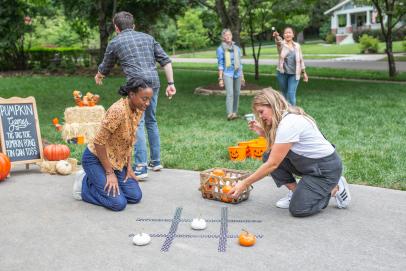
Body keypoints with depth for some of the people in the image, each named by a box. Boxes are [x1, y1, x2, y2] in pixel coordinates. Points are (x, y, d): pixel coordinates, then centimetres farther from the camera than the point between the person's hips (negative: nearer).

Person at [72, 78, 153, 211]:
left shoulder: (138, 110, -4)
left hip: (117, 160, 8)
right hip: (96, 159, -8)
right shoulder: (118, 110, -30)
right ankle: (84, 185, 7)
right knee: (118, 203, -16)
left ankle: (97, 181, 18)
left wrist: (129, 166, 4)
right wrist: (109, 173, -19)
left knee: (135, 196, 1)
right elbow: (99, 142, -25)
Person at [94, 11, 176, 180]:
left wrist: (98, 77, 45)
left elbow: (105, 69, 24)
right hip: (154, 82, 5)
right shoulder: (147, 37, 20)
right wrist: (171, 83, 10)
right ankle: (155, 161, 26)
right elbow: (165, 61, 11)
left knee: (137, 124, -5)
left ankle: (141, 168, -11)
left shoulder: (115, 42, 10)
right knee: (151, 121, 18)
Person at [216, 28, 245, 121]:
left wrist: (242, 76, 17)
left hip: (237, 74, 5)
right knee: (230, 93, -17)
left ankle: (235, 113, 13)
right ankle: (229, 114, -22)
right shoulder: (221, 49, 0)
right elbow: (220, 64, -1)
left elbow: (240, 63, 17)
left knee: (236, 94, 5)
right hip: (227, 74, -4)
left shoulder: (237, 48, 12)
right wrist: (220, 78, -5)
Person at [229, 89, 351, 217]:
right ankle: (295, 192, 8)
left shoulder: (289, 124, -26)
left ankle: (335, 189, 4)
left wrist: (245, 184, -22)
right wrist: (263, 132, -3)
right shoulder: (286, 117, 3)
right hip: (308, 162, 9)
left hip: (327, 167, -9)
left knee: (297, 208, -17)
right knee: (268, 156, -4)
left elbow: (273, 164, -26)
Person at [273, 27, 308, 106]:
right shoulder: (281, 44, -3)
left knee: (291, 94, -9)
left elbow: (301, 59, 12)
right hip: (282, 73, 0)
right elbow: (278, 41, -29)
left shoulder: (297, 46, 5)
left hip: (294, 74, 0)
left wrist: (304, 73, 11)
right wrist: (276, 36, -53)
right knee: (284, 94, 11)